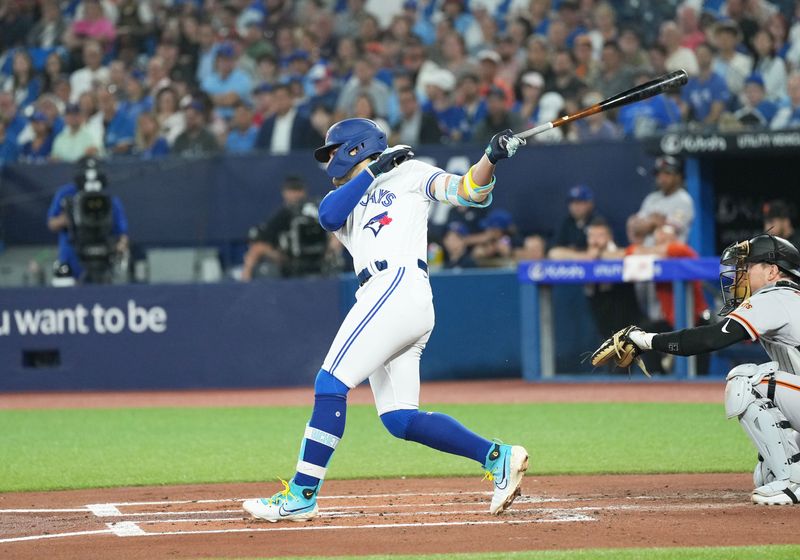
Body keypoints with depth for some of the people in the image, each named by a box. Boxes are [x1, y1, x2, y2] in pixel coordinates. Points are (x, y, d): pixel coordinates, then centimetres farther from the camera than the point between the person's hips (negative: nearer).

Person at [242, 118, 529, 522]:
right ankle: (498, 457, 0)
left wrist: (492, 157, -15)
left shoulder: (407, 174, 13)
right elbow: (328, 216, 6)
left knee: (330, 385, -13)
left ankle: (301, 495, -15)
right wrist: (374, 170, 2)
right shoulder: (344, 202, 30)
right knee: (399, 420, 0)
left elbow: (469, 192, 3)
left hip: (398, 286, -8)